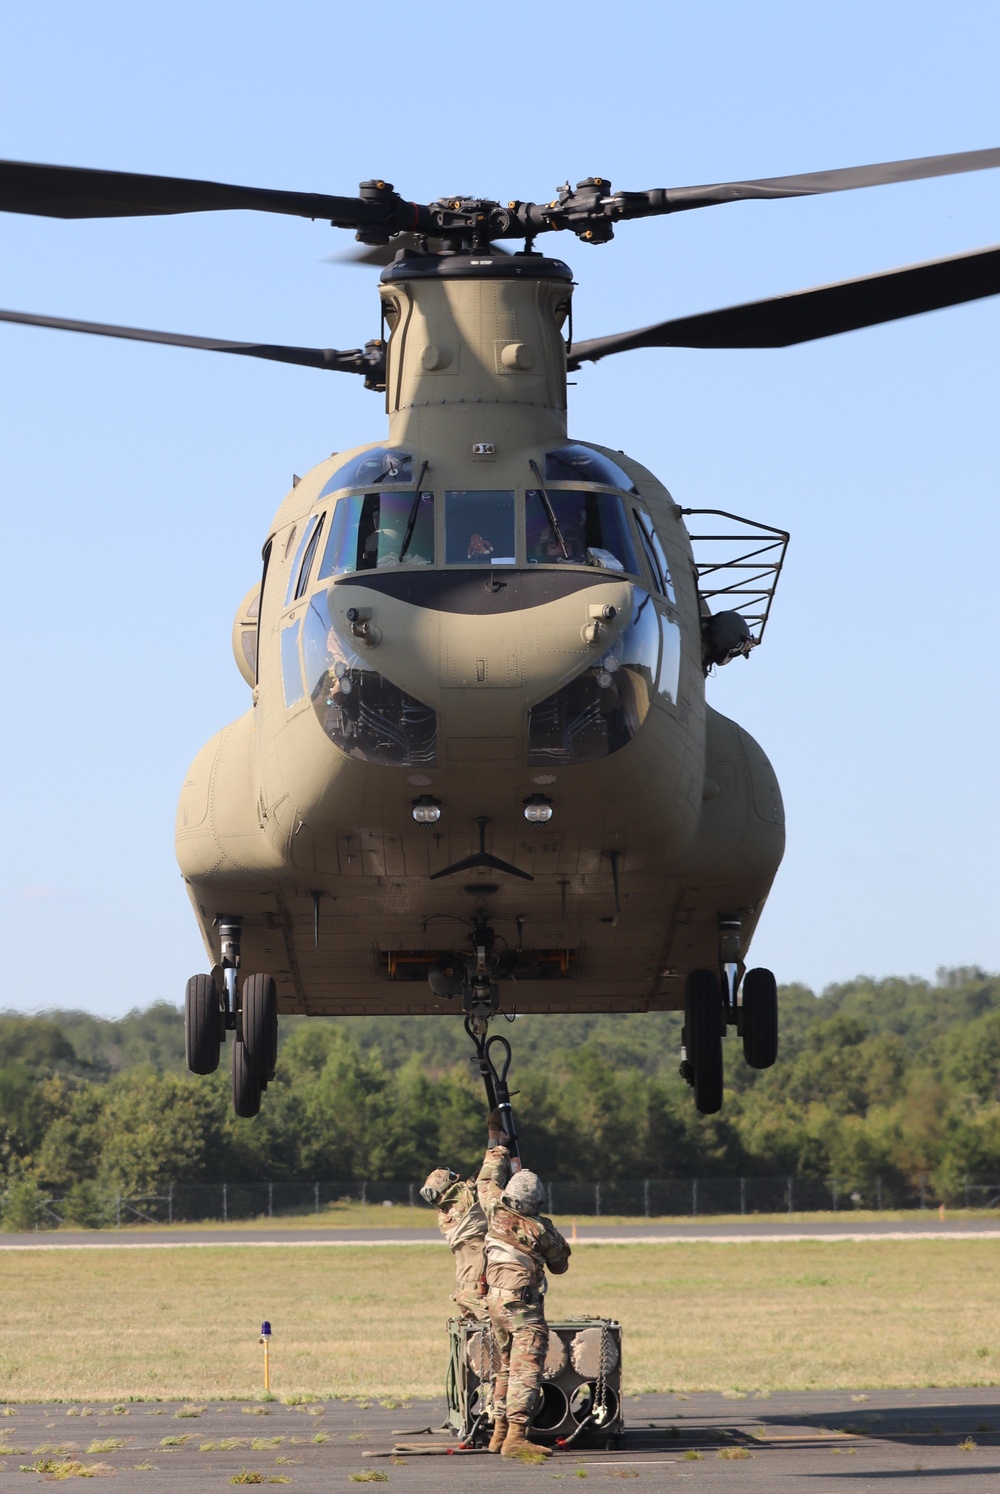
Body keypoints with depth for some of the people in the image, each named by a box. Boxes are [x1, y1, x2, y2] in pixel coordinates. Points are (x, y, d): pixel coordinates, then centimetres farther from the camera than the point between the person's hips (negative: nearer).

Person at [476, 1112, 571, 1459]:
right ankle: (516, 1436, -23)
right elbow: (561, 1264, 7)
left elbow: (489, 1179, 20)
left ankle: (500, 1432, 20)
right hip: (524, 1305, -7)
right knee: (526, 1369, -12)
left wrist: (497, 1142, 29)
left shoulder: (496, 1210, -1)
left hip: (495, 1300, 7)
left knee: (506, 1368, 17)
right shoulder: (540, 1229, -10)